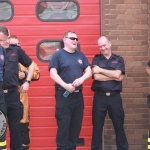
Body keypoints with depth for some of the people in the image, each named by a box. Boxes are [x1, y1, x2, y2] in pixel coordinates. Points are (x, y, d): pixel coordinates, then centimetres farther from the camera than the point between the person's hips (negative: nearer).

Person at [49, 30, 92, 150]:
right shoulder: (58, 55, -2)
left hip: (78, 95, 5)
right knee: (64, 124, -3)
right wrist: (65, 85, -21)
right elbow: (53, 73, -11)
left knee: (76, 124, 9)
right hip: (63, 95, -5)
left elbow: (89, 71, 8)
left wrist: (81, 79, -13)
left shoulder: (81, 55, 12)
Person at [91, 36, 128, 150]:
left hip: (115, 97, 0)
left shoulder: (119, 59, 7)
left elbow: (117, 75, -10)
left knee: (119, 125, 9)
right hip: (99, 97, 0)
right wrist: (114, 76, -8)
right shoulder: (96, 59, 6)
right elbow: (96, 77, -9)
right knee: (97, 126, 6)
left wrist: (100, 69, -7)